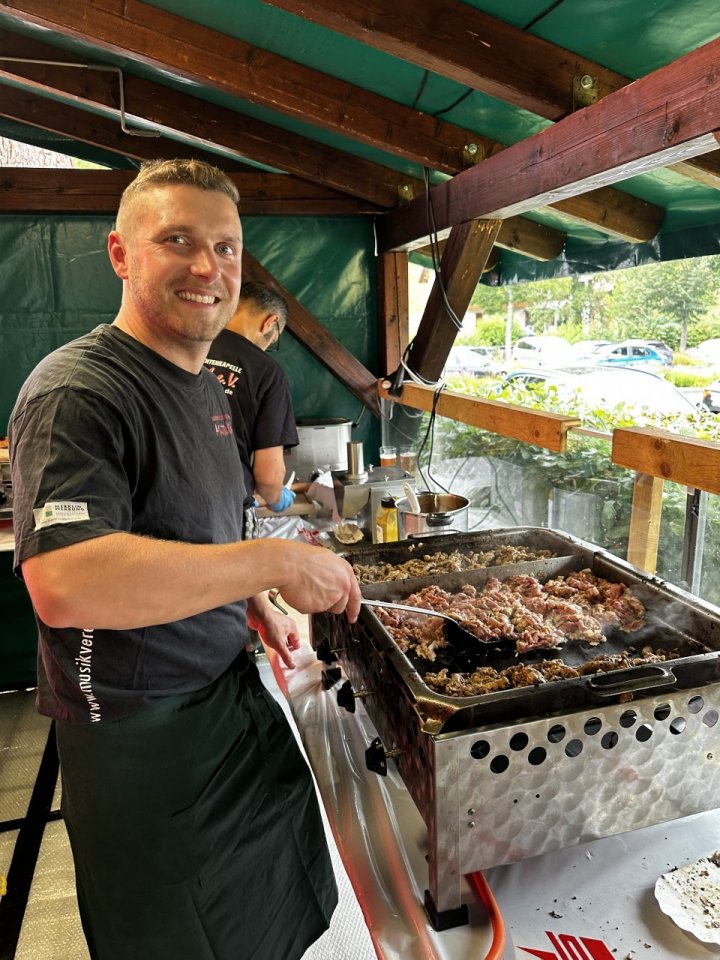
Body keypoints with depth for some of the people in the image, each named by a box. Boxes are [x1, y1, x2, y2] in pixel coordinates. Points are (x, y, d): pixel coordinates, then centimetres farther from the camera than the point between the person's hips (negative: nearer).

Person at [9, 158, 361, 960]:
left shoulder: (205, 387, 7)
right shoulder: (76, 391, -22)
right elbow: (64, 583, -36)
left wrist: (256, 606, 8)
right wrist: (281, 563, -31)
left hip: (233, 687, 8)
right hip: (139, 727, -8)